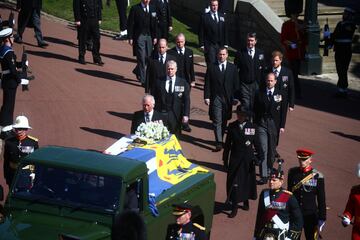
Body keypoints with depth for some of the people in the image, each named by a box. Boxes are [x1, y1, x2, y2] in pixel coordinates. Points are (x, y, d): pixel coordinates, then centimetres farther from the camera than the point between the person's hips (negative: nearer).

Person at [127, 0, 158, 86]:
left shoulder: (152, 8, 8)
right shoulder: (135, 8, -6)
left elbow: (154, 23, 13)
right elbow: (130, 24, -5)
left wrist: (155, 36, 8)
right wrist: (130, 38, -9)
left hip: (149, 36, 5)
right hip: (139, 36, -5)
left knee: (148, 57, 7)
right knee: (141, 57, -6)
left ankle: (137, 71, 33)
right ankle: (143, 80, -1)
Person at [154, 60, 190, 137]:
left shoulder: (183, 83, 2)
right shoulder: (160, 82, 3)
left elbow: (186, 100, 1)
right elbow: (156, 99, 5)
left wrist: (185, 115, -6)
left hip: (175, 116, 0)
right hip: (161, 114, 0)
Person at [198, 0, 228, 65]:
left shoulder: (222, 16, 11)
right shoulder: (205, 17, -2)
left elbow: (225, 30, 12)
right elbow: (201, 32, -2)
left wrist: (226, 43, 7)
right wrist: (202, 45, -8)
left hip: (220, 45, 4)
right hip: (209, 45, -4)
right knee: (211, 64, -7)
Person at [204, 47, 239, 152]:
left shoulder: (232, 68, 6)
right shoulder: (211, 67, 2)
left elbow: (236, 84, 6)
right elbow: (207, 83, 1)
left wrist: (235, 98, -1)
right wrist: (206, 97, -7)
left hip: (228, 98, 2)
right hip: (216, 98, -2)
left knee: (224, 121, 10)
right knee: (217, 121, -7)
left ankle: (220, 139, 24)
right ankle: (219, 143, -10)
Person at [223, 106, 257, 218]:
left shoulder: (252, 127, -7)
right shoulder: (232, 126, -4)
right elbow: (227, 144, 2)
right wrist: (225, 160, 3)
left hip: (248, 159, 0)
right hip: (235, 158, 0)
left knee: (247, 181, 14)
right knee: (234, 183, 0)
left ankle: (246, 201, 37)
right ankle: (234, 208, 8)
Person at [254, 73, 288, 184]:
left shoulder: (280, 95, 2)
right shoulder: (260, 94, 2)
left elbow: (283, 111, 4)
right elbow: (255, 110, 5)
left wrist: (282, 126, -1)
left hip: (274, 125, 1)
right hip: (262, 124, -1)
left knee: (272, 150, 11)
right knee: (263, 150, -9)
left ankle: (269, 170, 31)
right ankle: (264, 175, -10)